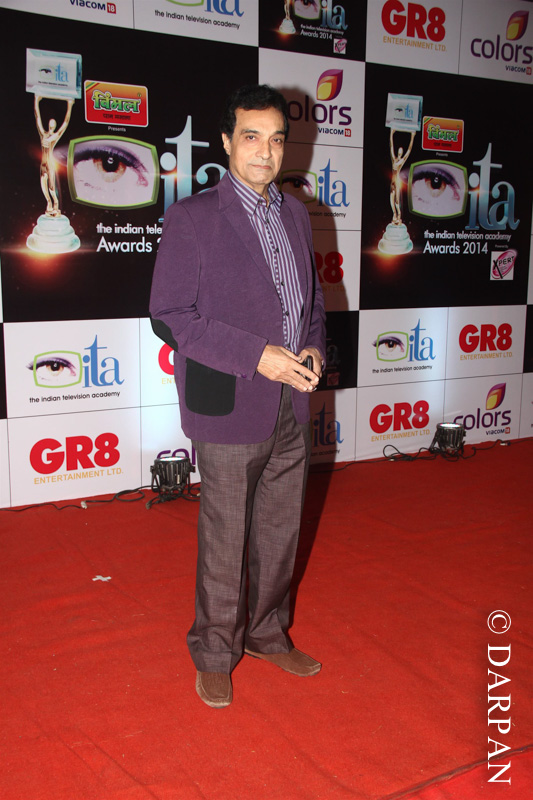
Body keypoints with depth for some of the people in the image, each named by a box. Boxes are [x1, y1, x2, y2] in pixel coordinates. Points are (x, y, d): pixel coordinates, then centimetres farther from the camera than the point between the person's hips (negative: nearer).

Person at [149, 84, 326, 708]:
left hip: (292, 407, 6)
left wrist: (314, 348, -1)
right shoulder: (192, 218, -9)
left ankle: (267, 633, 38)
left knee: (281, 530, 17)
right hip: (229, 408, -6)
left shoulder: (295, 214, 11)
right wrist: (257, 356, -18)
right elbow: (170, 317, -13)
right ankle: (214, 654, 27)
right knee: (225, 539, 6)